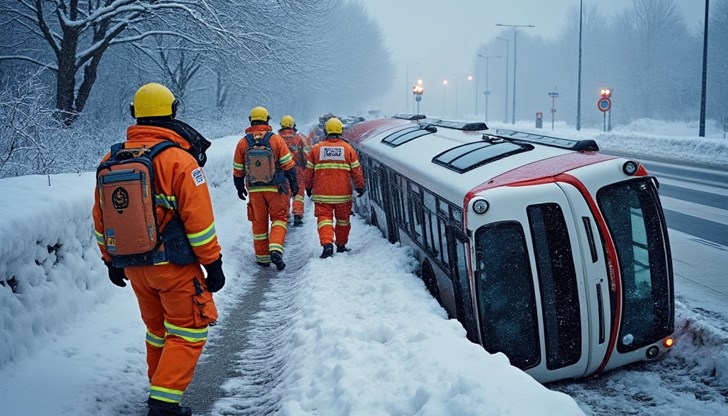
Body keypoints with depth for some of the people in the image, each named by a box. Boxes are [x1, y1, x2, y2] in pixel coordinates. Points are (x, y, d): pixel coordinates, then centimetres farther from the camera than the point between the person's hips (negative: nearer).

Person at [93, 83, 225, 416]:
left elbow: (101, 219, 10)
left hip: (132, 265, 6)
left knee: (157, 329, 22)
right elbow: (199, 221, -15)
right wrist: (213, 264, -7)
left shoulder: (111, 160, 3)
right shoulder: (178, 159, -15)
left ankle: (160, 386, 32)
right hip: (175, 266, -6)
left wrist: (111, 260, 20)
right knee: (189, 330, 4)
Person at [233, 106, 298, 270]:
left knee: (259, 222, 13)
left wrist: (239, 187, 20)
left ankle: (262, 257, 18)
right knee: (279, 218, 9)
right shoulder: (276, 139, -7)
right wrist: (294, 183, 5)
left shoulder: (243, 142, -1)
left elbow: (238, 170, 6)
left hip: (254, 189, 2)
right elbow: (288, 165, -6)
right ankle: (275, 249, -12)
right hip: (276, 188, -2)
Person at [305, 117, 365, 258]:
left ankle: (327, 244, -21)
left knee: (324, 218, -1)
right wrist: (360, 187, 14)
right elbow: (356, 170, 2)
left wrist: (308, 187, 18)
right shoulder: (348, 148, 0)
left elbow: (309, 171, 5)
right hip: (343, 194, 1)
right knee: (343, 220, 17)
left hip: (322, 193, -1)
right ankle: (341, 245, 27)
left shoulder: (316, 148, 1)